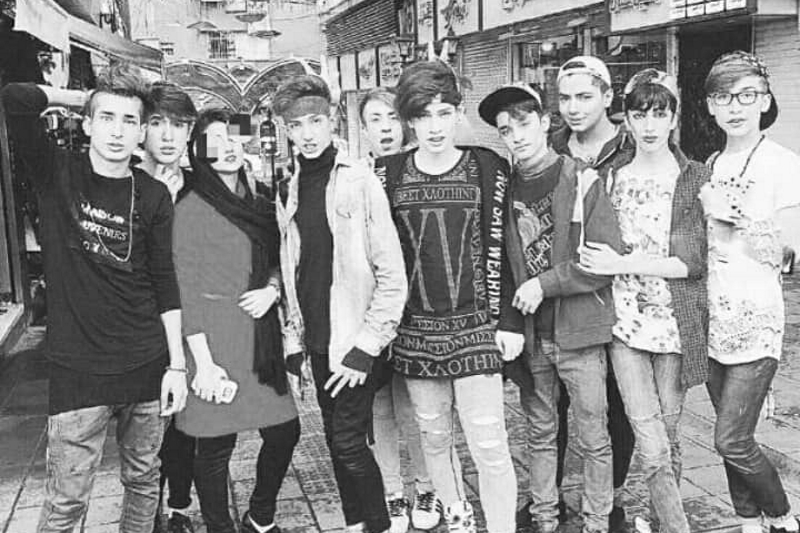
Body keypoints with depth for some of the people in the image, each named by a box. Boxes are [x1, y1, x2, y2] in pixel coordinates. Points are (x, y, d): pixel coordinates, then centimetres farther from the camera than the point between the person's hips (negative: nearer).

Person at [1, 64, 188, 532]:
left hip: (147, 368, 2)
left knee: (144, 482, 16)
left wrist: (177, 365, 1)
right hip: (78, 371, -2)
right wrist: (82, 98, -3)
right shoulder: (58, 174, -3)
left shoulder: (153, 196, 2)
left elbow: (165, 284, 4)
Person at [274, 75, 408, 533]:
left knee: (349, 442, -4)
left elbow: (393, 276, -14)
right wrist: (293, 337, 12)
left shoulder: (360, 181, -11)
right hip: (317, 339, 6)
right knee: (336, 439, 15)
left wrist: (365, 347, -17)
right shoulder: (289, 191, 9)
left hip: (353, 341, -6)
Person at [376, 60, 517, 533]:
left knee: (489, 445, -4)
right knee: (435, 437, 15)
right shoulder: (389, 174, 3)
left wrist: (503, 321, -4)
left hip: (474, 326, -3)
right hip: (415, 332, 3)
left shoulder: (489, 168, -2)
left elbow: (498, 248, -1)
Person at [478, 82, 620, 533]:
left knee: (594, 437, 6)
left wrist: (545, 284, -15)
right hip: (529, 336, 4)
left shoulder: (583, 183, -8)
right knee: (541, 433, 15)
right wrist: (509, 324, -2)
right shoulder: (507, 189, 5)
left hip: (579, 332, -4)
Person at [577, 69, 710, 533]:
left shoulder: (696, 179, -2)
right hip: (624, 321, 1)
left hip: (675, 324, -1)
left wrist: (624, 264, -15)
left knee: (669, 438, 12)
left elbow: (694, 261, -9)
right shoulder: (613, 177, 5)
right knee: (653, 450, -5)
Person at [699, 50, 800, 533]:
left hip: (756, 320, -6)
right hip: (713, 318, 6)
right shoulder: (710, 167, 10)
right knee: (734, 437, 13)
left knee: (731, 441, -5)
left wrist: (730, 216, -13)